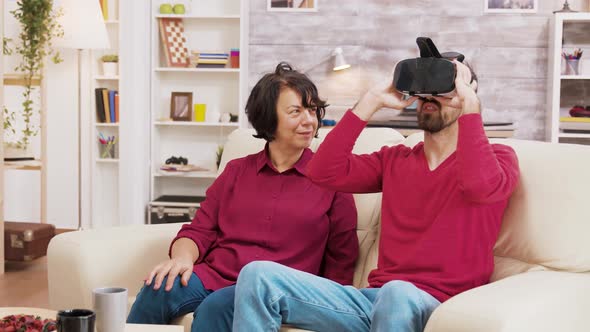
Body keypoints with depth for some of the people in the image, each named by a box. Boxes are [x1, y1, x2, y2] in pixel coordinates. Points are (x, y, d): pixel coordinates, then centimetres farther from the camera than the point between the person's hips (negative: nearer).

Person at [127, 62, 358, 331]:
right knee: (157, 290, -30)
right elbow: (200, 231, 13)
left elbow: (341, 262, 9)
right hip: (214, 276, 3)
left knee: (216, 307, -36)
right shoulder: (236, 171, 18)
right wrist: (183, 256, -10)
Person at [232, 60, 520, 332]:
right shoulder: (395, 160, 20)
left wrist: (471, 103, -13)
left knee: (398, 294, -42)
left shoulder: (496, 157, 6)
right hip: (376, 296, 5)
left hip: (437, 307, -5)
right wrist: (372, 101, 6)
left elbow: (481, 186, -20)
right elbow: (323, 172, 5)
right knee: (259, 275, -14)